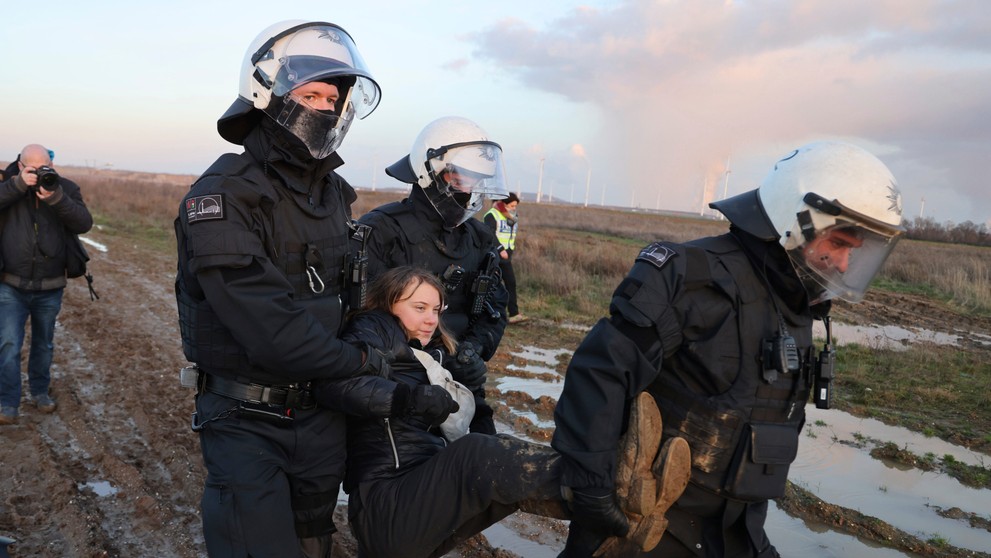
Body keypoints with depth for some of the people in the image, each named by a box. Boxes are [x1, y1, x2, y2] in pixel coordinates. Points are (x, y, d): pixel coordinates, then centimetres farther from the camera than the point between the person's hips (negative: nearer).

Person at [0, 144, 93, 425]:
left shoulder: (66, 188, -2)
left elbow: (84, 223, -14)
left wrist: (56, 198, -27)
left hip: (50, 288, 1)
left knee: (44, 344, 16)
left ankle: (40, 392, 34)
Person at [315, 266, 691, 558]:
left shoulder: (427, 352, 22)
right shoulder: (374, 333, -1)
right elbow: (332, 382, -24)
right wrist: (409, 395, -30)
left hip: (424, 495, 8)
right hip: (385, 510, -8)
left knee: (511, 468, -15)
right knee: (481, 454, -30)